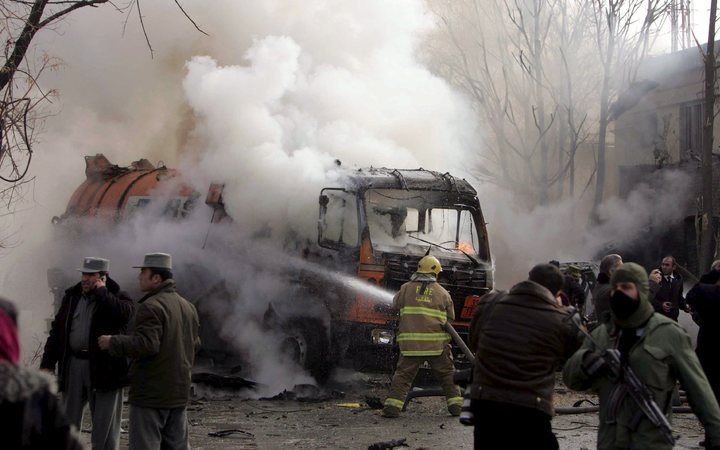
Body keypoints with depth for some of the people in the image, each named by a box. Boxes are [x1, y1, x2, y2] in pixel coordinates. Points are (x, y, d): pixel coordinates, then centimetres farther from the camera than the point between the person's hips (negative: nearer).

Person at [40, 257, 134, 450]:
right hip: (73, 364, 5)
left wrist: (101, 292, -15)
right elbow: (57, 330, 14)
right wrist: (47, 363, 7)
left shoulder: (117, 297, -1)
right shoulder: (72, 297, 12)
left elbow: (126, 313, -25)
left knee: (105, 427, 1)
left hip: (104, 368, -4)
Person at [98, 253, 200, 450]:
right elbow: (195, 345, 18)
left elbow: (146, 344, -25)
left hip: (151, 394, -8)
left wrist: (112, 342, -15)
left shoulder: (151, 306, -15)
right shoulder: (188, 307, 12)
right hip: (180, 393, 8)